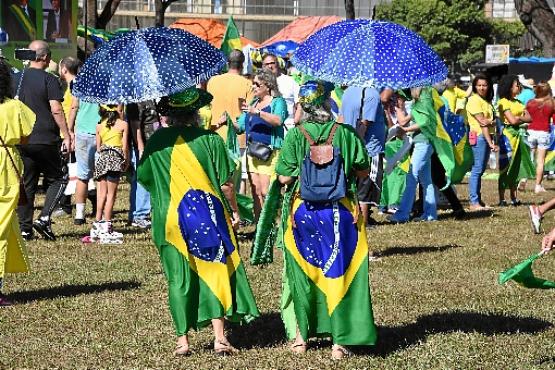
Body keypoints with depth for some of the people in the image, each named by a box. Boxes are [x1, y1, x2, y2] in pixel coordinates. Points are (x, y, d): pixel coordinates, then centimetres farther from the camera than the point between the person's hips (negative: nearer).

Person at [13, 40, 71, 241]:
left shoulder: (15, 79, 8)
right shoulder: (49, 80, -8)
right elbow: (56, 109, -14)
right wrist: (66, 135, -10)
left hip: (22, 141, 5)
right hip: (46, 140, -5)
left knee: (26, 185, 9)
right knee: (57, 179, 10)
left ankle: (24, 228, 7)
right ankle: (44, 218, -5)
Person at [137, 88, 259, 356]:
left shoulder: (156, 142, -1)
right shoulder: (210, 140, -6)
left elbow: (144, 178, 8)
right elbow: (226, 184, -5)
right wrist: (234, 210, 9)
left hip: (169, 218, 1)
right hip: (209, 215, -1)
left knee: (179, 278, 7)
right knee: (215, 271, 7)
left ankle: (182, 340, 9)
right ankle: (219, 337, 3)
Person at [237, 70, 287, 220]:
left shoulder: (277, 102, -1)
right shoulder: (253, 103, 21)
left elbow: (278, 120, -21)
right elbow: (240, 126, 20)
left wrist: (257, 112, -28)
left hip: (269, 152, -7)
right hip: (252, 152, 7)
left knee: (266, 192, -13)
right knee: (256, 192, 6)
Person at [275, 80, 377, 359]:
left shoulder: (295, 135, -8)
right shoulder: (346, 133, -6)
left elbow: (283, 177, -9)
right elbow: (363, 171, -1)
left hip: (303, 209, 0)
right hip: (340, 210, 0)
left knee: (302, 271, 14)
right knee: (339, 272, 5)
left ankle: (300, 336, 20)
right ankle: (339, 341, 5)